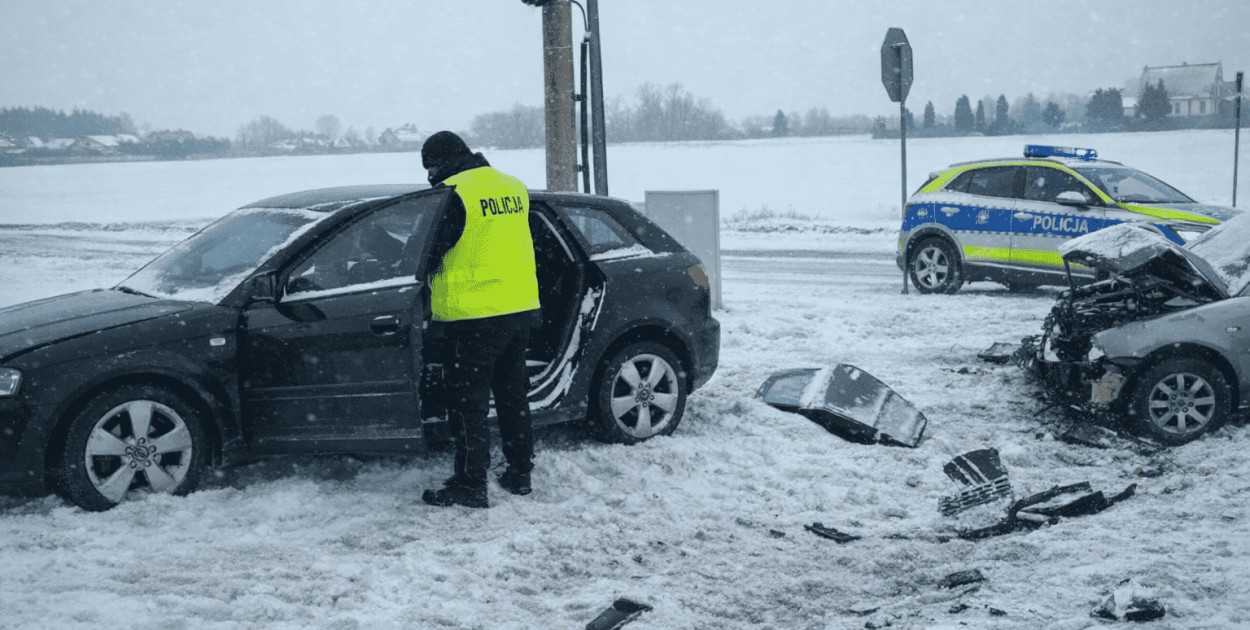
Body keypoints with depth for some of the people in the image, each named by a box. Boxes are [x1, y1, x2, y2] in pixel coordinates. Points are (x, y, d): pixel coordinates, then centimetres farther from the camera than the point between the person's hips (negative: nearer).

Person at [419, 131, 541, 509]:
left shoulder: (454, 195, -14)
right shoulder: (514, 187, 9)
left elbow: (431, 254, -11)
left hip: (473, 315, -8)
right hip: (521, 307, 8)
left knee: (468, 402, 2)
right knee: (513, 395, 18)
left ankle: (471, 484, 5)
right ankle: (520, 473, 25)